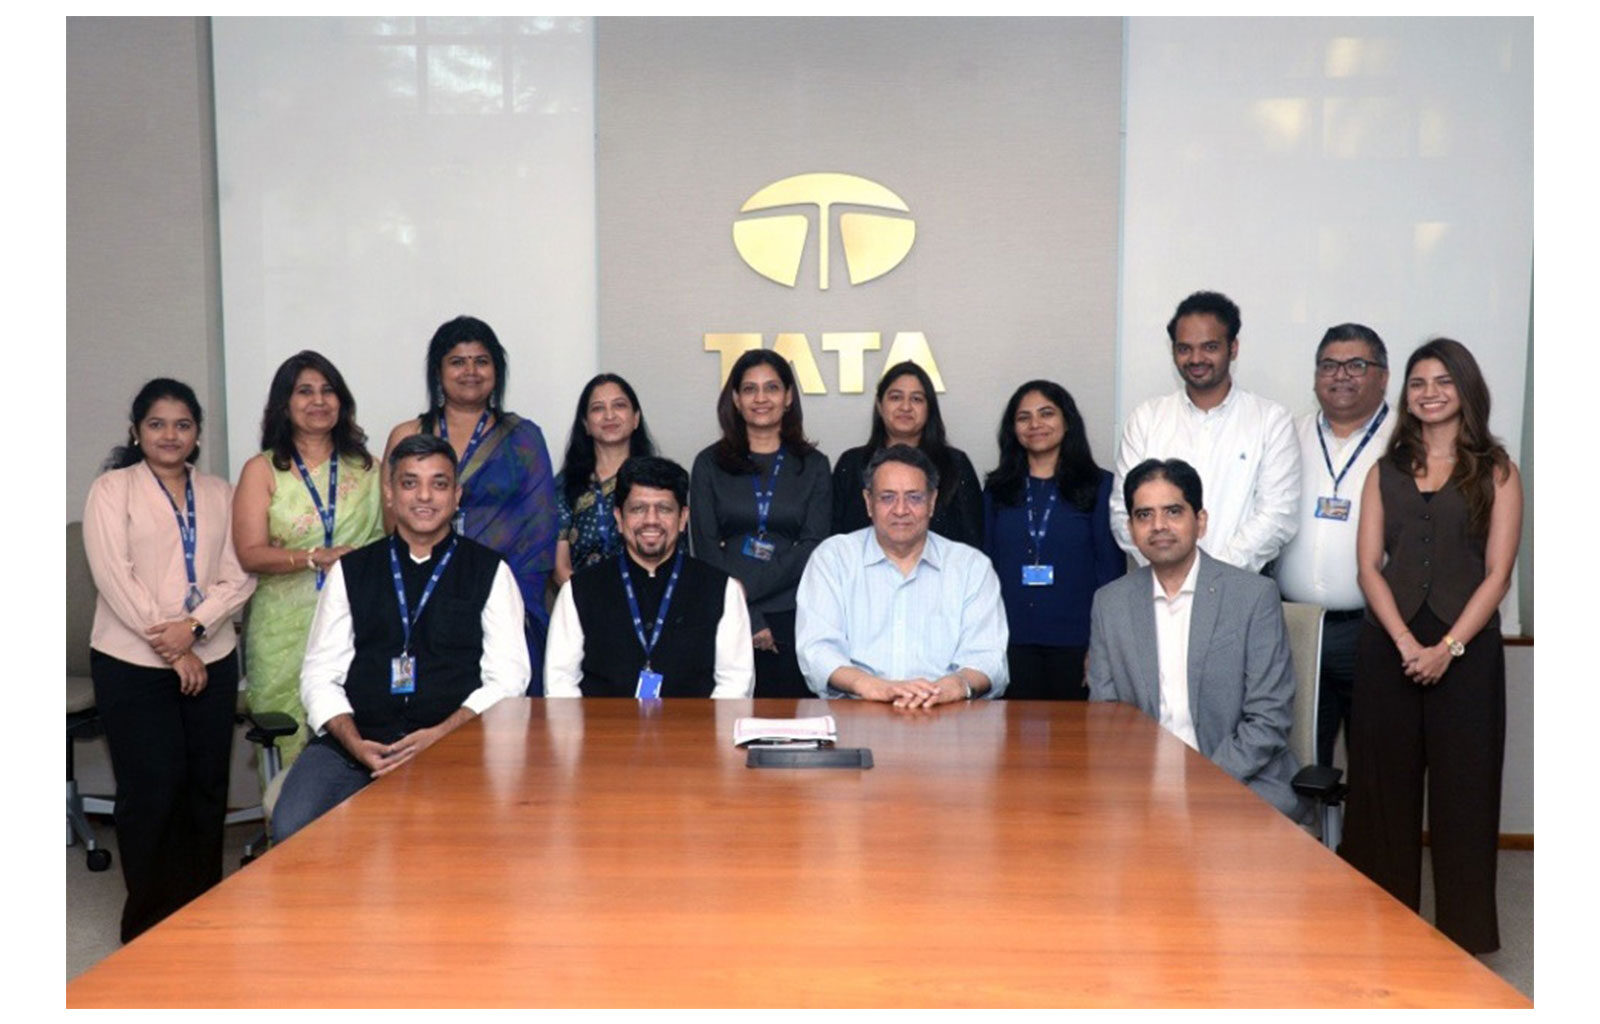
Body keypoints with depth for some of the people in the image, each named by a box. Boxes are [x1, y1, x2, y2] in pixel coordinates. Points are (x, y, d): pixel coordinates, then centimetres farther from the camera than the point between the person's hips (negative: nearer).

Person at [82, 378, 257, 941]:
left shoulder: (220, 493, 12)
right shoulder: (112, 489, 1)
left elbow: (239, 577, 4)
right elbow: (114, 578, -9)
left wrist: (193, 626, -13)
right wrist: (172, 650, -12)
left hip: (211, 661, 4)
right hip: (133, 665, -3)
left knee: (207, 787, 6)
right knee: (153, 789, -3)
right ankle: (151, 923, 12)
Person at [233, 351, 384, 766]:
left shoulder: (365, 467, 14)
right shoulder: (262, 470, 7)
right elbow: (250, 555, -3)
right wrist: (317, 558, -16)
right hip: (287, 629, -1)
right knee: (296, 742, -3)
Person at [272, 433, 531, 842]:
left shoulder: (490, 572, 10)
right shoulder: (351, 571, 16)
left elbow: (507, 680, 3)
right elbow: (320, 675, 10)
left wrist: (439, 736, -12)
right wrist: (356, 744, -8)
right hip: (353, 743, 3)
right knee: (292, 832, -24)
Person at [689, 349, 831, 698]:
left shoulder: (813, 466, 9)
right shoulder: (709, 464, 8)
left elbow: (813, 547, 0)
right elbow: (706, 548, 1)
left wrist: (748, 586, -12)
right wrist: (749, 618, -9)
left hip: (793, 617, 0)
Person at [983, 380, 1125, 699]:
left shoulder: (1099, 486, 5)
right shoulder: (997, 489, 12)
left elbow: (1111, 568, 1)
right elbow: (987, 564, 11)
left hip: (1074, 643, -1)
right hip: (1012, 641, 2)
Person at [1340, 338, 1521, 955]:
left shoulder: (1496, 473, 4)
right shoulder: (1385, 472, 11)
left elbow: (1497, 574, -2)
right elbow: (1369, 566, 3)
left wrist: (1448, 647, -14)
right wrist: (1406, 643, -10)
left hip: (1466, 646, -2)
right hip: (1388, 645, 2)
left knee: (1463, 788, 3)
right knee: (1384, 784, 5)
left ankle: (1464, 933, 15)